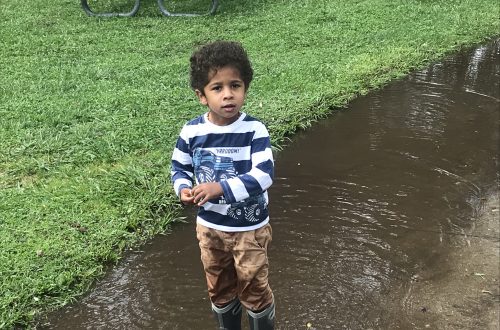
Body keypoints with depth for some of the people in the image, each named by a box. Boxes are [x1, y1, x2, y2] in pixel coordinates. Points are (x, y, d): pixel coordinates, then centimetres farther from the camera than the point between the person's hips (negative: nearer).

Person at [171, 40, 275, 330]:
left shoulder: (255, 131, -21)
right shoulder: (192, 132, -10)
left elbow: (263, 175, -29)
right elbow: (180, 167, 5)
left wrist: (221, 188, -36)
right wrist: (184, 190, -16)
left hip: (250, 228, -3)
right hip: (209, 227, 4)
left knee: (255, 289, 14)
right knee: (220, 288, 23)